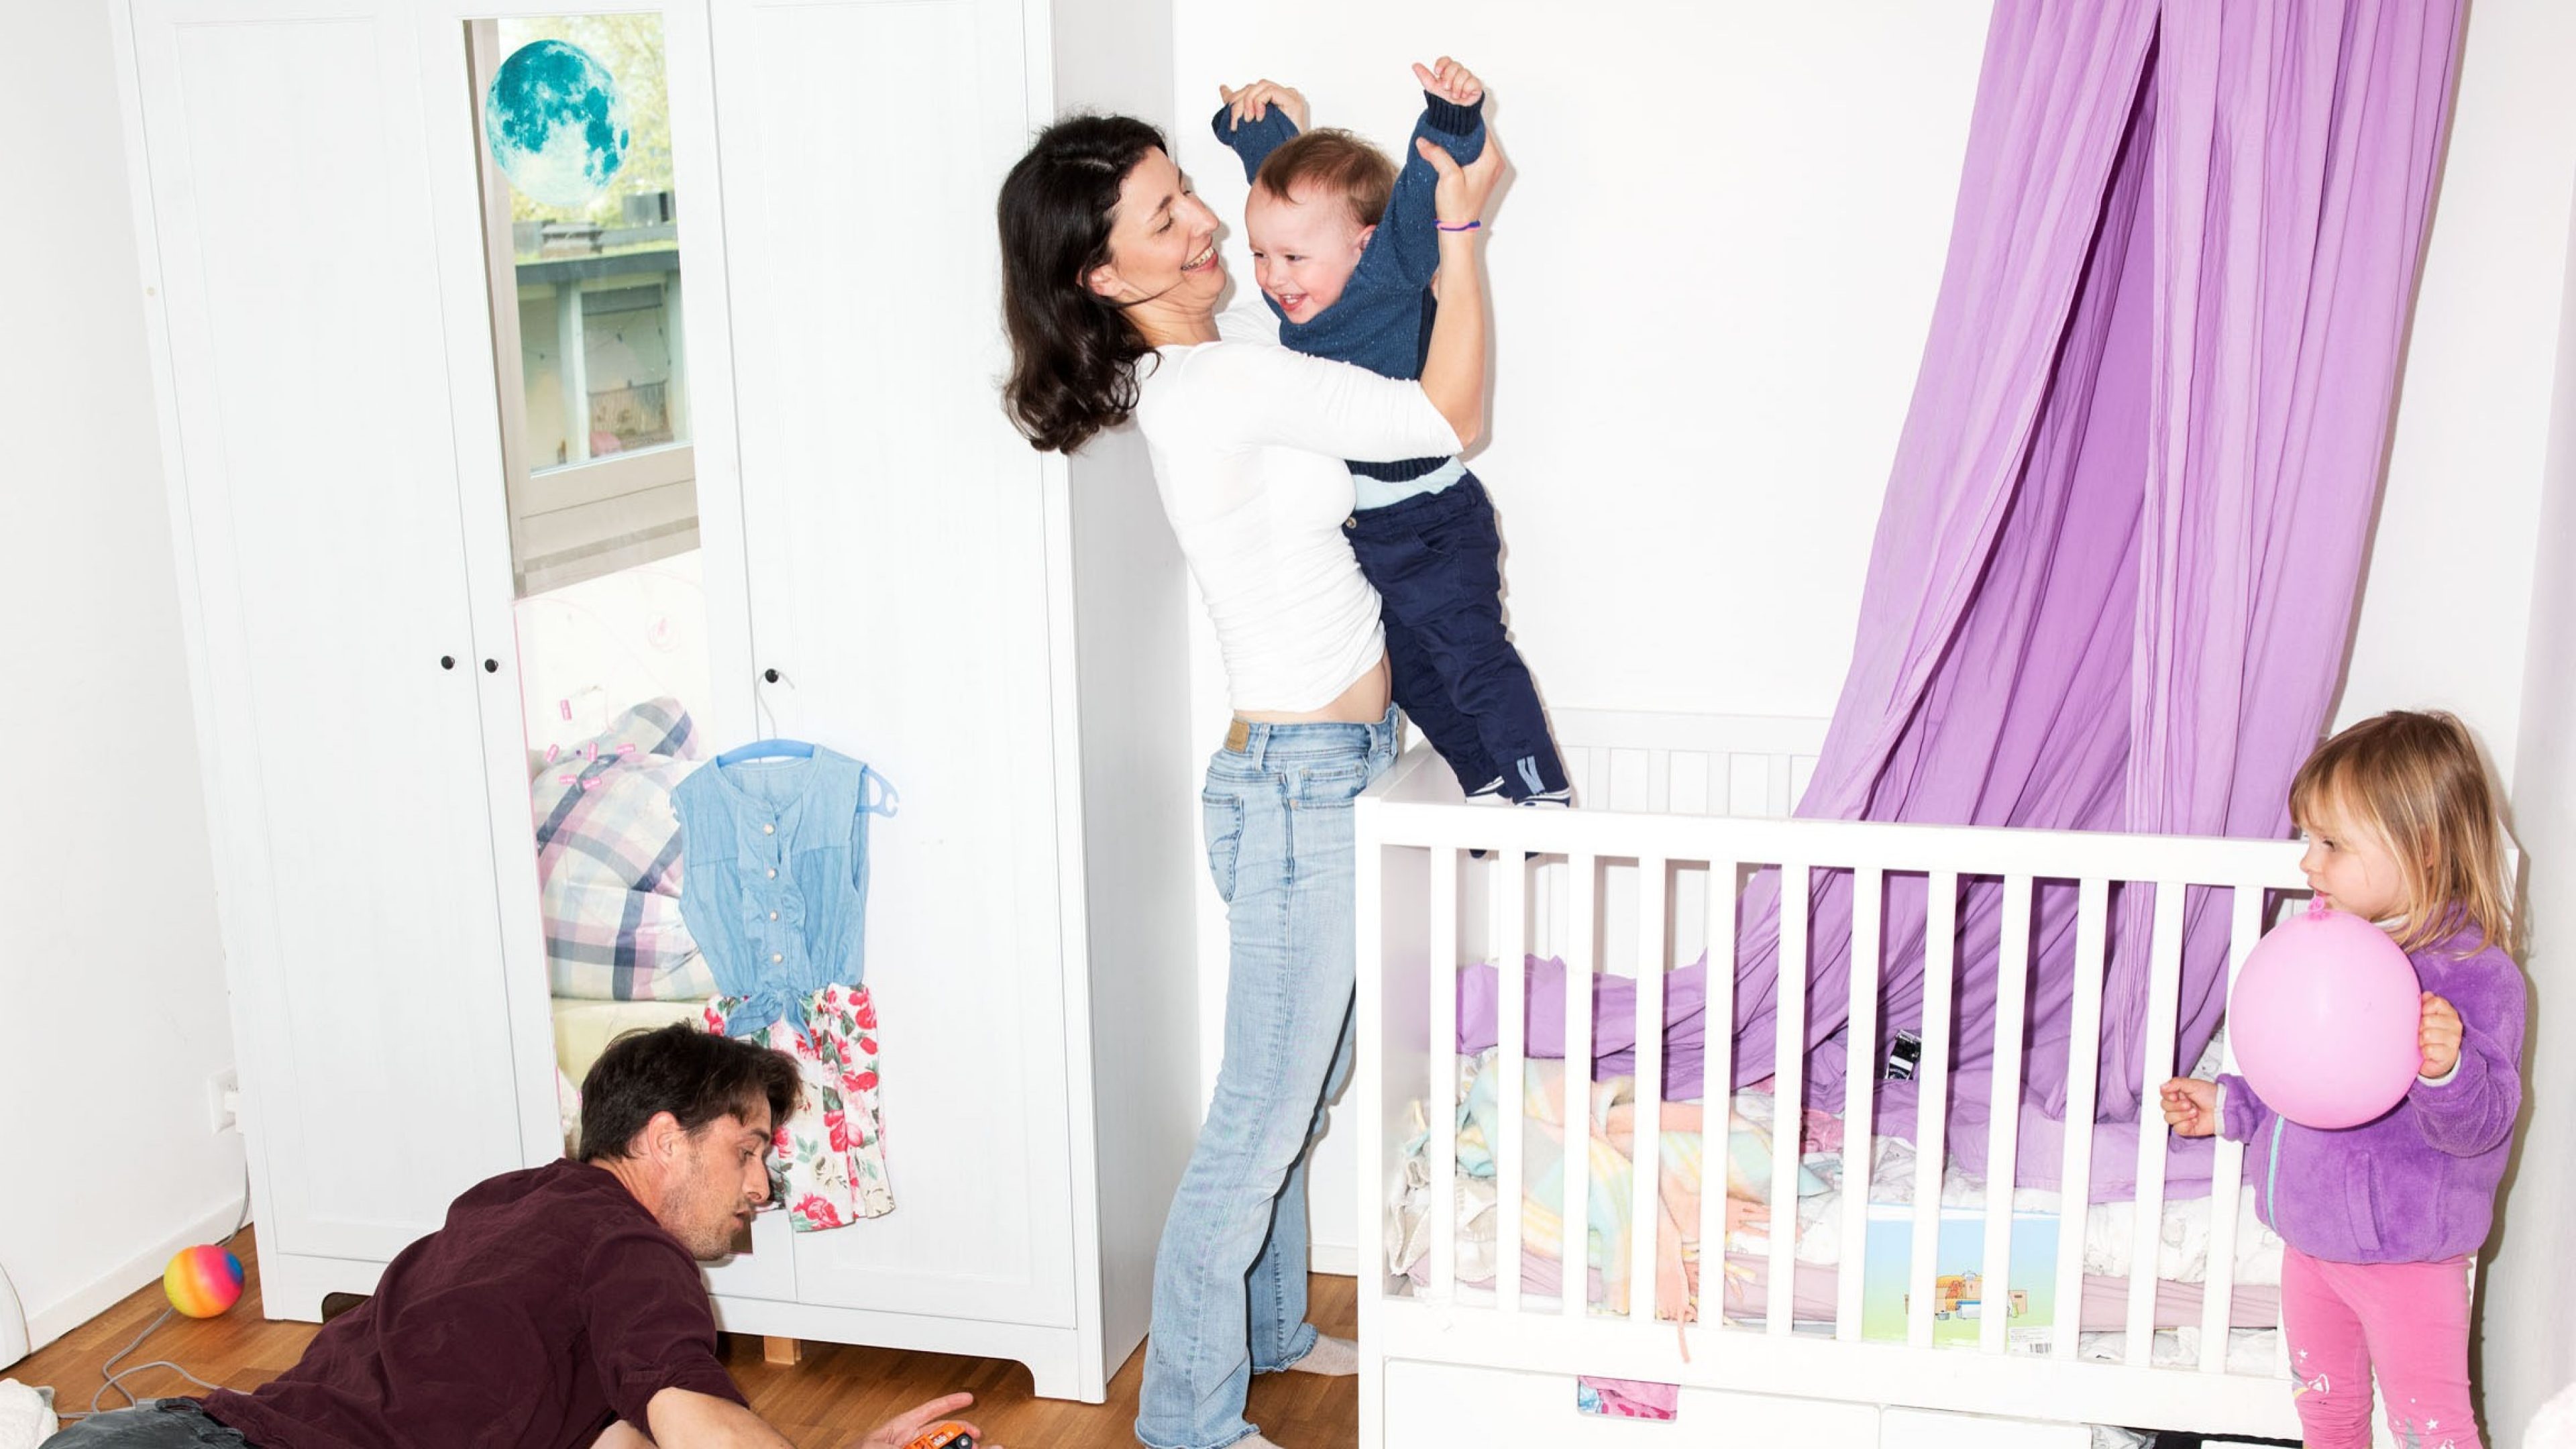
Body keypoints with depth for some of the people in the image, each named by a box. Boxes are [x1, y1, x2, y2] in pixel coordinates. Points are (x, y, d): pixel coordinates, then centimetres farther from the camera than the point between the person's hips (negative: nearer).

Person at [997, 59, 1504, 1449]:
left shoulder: (1232, 335, 6)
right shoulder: (1216, 389, -22)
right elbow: (1451, 419, -20)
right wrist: (1463, 227, -11)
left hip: (1334, 767, 10)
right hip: (1299, 783, -10)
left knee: (1302, 1085, 23)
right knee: (1263, 1113, 2)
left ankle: (1266, 1324, 42)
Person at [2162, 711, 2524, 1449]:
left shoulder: (2476, 973, -21)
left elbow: (2481, 1125, -25)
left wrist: (2447, 1070, -44)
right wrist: (2228, 1104, 14)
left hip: (2407, 1256, -7)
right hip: (2312, 1239, 7)